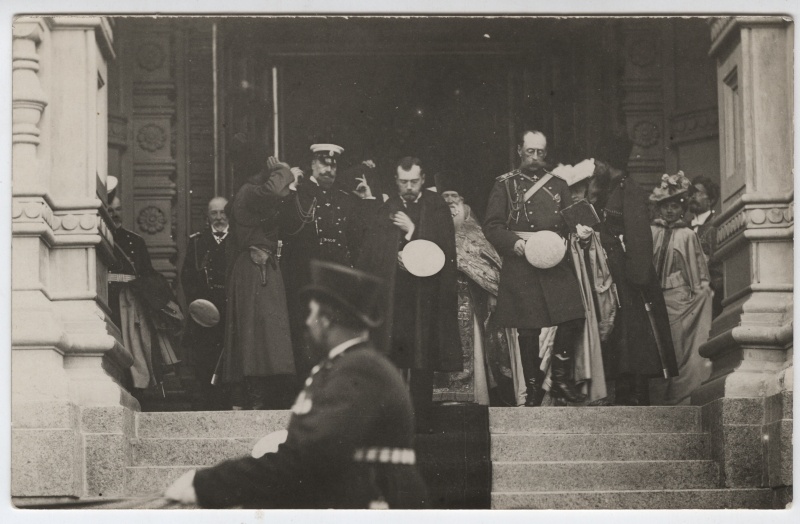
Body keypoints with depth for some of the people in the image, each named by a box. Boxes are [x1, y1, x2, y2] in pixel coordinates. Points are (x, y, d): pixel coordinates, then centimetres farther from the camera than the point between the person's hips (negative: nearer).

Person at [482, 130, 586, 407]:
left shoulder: (558, 185, 17)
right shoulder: (505, 185, 6)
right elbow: (491, 226, 0)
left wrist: (564, 239, -2)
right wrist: (515, 242, -15)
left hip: (556, 263, 3)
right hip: (520, 267, -3)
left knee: (572, 320, -10)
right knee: (528, 331, -1)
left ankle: (561, 379, 5)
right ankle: (533, 389, 10)